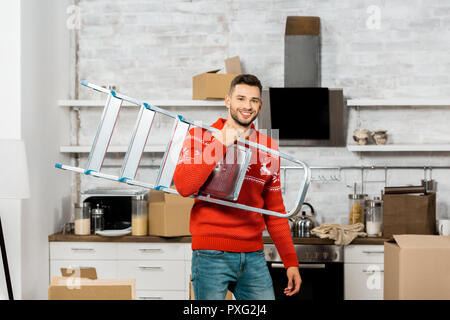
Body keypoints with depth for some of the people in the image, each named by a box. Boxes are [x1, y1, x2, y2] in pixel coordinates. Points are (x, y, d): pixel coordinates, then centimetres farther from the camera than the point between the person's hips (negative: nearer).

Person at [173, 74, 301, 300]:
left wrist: (291, 262, 11)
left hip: (253, 256, 4)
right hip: (212, 254, -4)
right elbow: (183, 187, -15)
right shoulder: (200, 136, 2)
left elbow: (275, 211, 16)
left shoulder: (269, 148, 12)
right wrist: (221, 143, -15)